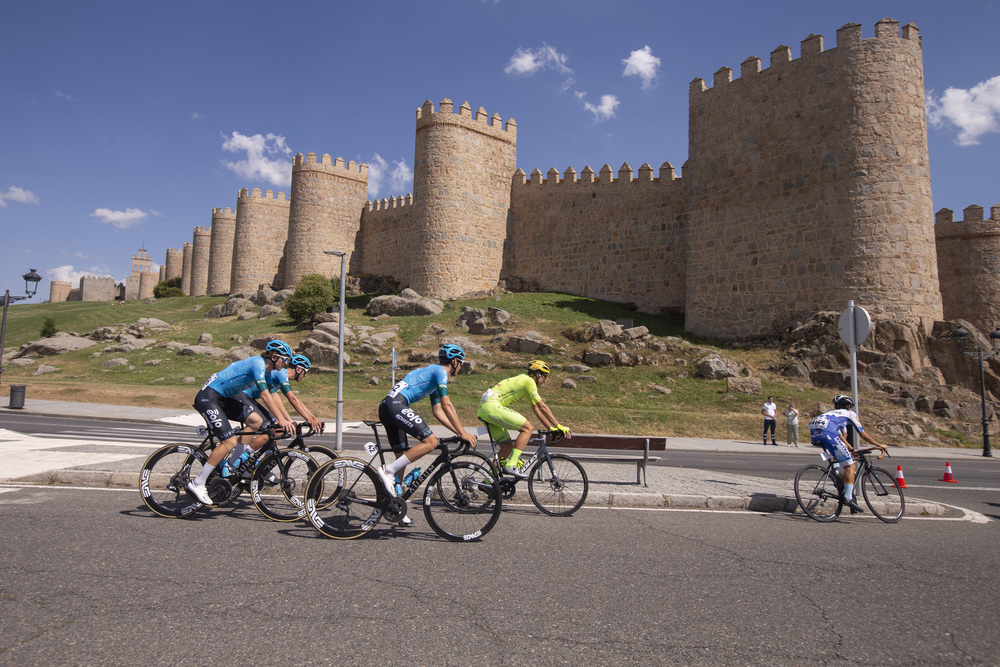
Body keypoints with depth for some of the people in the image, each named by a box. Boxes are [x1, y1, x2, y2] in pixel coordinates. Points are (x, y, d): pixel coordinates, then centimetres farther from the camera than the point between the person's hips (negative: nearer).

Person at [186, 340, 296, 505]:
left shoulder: (266, 369, 11)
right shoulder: (258, 363, -18)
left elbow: (273, 396, 15)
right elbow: (265, 395, -26)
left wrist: (287, 419, 10)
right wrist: (281, 419, -29)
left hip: (222, 398, 10)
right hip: (208, 398, -10)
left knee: (256, 420, 2)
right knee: (229, 441, -14)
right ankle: (197, 484, -6)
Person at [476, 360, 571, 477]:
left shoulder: (523, 382, 25)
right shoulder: (528, 380, -5)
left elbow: (536, 408, 27)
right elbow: (542, 407, -6)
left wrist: (550, 428, 23)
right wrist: (559, 427, -2)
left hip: (483, 410, 10)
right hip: (492, 406, -10)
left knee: (508, 446, 13)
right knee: (528, 428, -10)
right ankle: (511, 465, -15)